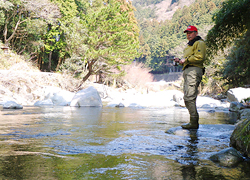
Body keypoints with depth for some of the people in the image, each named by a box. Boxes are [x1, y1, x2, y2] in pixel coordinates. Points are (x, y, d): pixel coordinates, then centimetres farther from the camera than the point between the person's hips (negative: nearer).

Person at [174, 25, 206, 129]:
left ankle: (194, 122, -17)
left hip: (194, 70, -10)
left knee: (189, 97, -17)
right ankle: (194, 122, 9)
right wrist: (180, 61, 13)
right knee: (188, 98, 6)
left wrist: (186, 59, -10)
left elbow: (199, 57, -15)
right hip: (187, 71, 10)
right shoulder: (189, 45, 31)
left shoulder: (199, 43, 1)